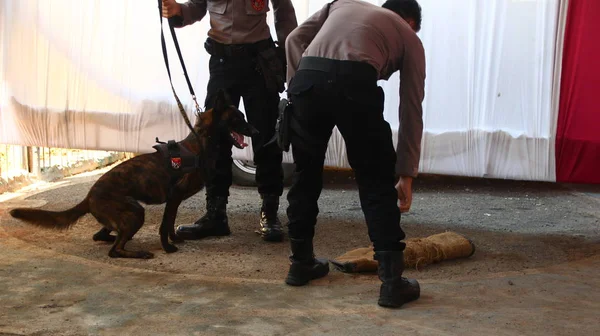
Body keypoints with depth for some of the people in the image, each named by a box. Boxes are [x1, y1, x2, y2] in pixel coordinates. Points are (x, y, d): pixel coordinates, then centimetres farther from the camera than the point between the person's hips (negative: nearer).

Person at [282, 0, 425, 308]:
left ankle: (301, 263, 34)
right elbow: (411, 112, 25)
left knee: (306, 174, 22)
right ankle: (391, 281, 7)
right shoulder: (410, 38, 28)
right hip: (354, 85, -3)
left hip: (306, 79, 3)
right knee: (377, 183, 10)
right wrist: (406, 175, 28)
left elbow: (295, 40, 21)